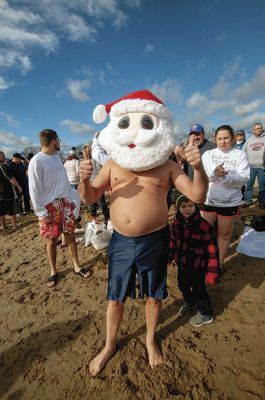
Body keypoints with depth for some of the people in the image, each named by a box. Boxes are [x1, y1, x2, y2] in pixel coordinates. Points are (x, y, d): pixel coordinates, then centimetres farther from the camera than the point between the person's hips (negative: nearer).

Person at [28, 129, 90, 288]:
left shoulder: (57, 157, 8)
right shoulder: (37, 161, -14)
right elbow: (35, 190, -14)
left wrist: (71, 199, 14)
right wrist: (42, 212, -13)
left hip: (64, 203, 6)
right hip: (49, 207, -6)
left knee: (70, 236, 9)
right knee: (51, 241, 7)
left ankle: (77, 266, 23)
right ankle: (53, 271, 26)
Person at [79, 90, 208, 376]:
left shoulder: (167, 166, -3)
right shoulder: (112, 164, 1)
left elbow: (198, 196, -5)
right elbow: (89, 198, 1)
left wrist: (198, 167, -24)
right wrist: (84, 179, -21)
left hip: (155, 242, -1)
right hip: (121, 242, 2)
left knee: (153, 296, 19)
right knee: (115, 298, 17)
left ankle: (150, 340, 49)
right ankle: (109, 345, 45)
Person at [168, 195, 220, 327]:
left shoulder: (204, 226, -24)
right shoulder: (176, 224, -7)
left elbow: (213, 250, -19)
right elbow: (173, 242, 9)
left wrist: (213, 272, -17)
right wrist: (169, 257, 18)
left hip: (198, 265, -5)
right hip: (182, 263, 5)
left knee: (198, 288, 9)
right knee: (183, 285, 20)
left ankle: (205, 314, 38)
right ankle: (189, 302, 53)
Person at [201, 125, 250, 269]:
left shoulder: (240, 155, -1)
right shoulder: (208, 154, 3)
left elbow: (243, 179, -10)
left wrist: (226, 175, -27)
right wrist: (214, 173, -27)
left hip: (230, 202, -1)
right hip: (208, 200, 1)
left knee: (224, 235, 13)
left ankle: (219, 263, 32)